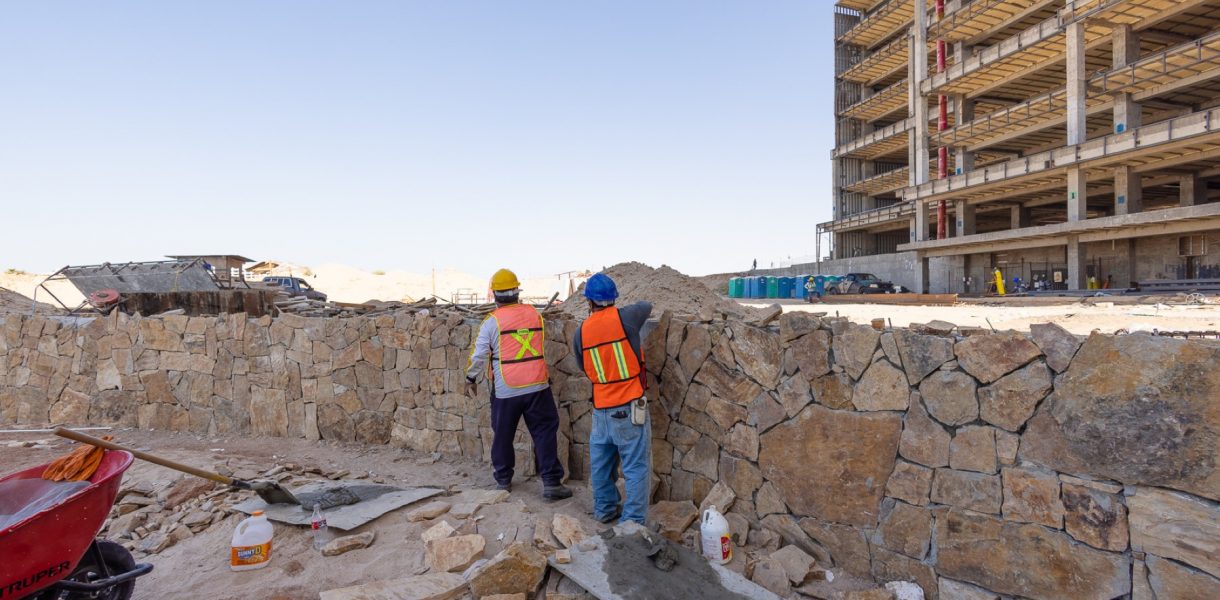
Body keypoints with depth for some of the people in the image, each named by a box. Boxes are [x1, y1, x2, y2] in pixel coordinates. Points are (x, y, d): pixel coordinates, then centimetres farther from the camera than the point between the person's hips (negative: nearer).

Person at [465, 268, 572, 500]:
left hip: (505, 390, -1)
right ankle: (551, 482, 5)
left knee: (502, 435, 15)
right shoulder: (534, 314, 2)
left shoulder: (492, 321, -8)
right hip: (537, 386, 1)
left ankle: (503, 479, 28)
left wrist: (471, 379, 9)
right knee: (545, 433, 5)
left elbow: (479, 355, -5)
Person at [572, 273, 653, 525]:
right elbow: (646, 305, 11)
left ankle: (605, 509, 36)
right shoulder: (625, 318, -11)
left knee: (601, 463, 20)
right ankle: (632, 521, 7)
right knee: (636, 467, 4)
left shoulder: (580, 332, -1)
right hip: (629, 409, -4)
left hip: (601, 410, 4)